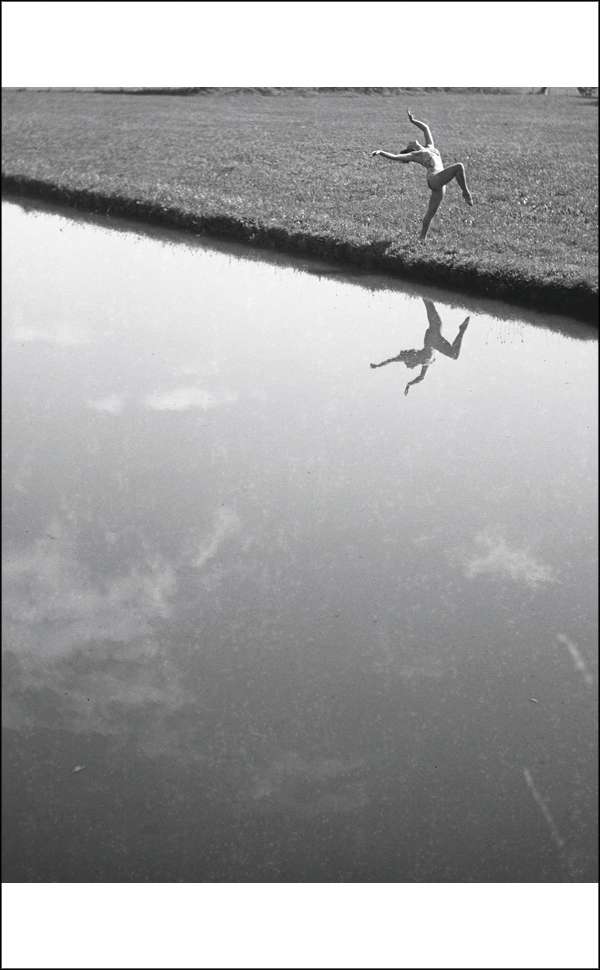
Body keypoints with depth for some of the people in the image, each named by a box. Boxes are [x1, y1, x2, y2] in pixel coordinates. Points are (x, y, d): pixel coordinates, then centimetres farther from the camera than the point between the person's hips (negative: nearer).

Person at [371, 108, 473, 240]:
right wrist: (380, 153, -10)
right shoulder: (414, 155, 7)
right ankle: (466, 193, -15)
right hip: (434, 179, -6)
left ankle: (423, 237, 13)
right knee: (459, 166, -23)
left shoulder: (430, 147, 25)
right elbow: (394, 157, 1)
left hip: (440, 182, 6)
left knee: (431, 212, 7)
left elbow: (425, 128, 33)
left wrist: (413, 120, 39)